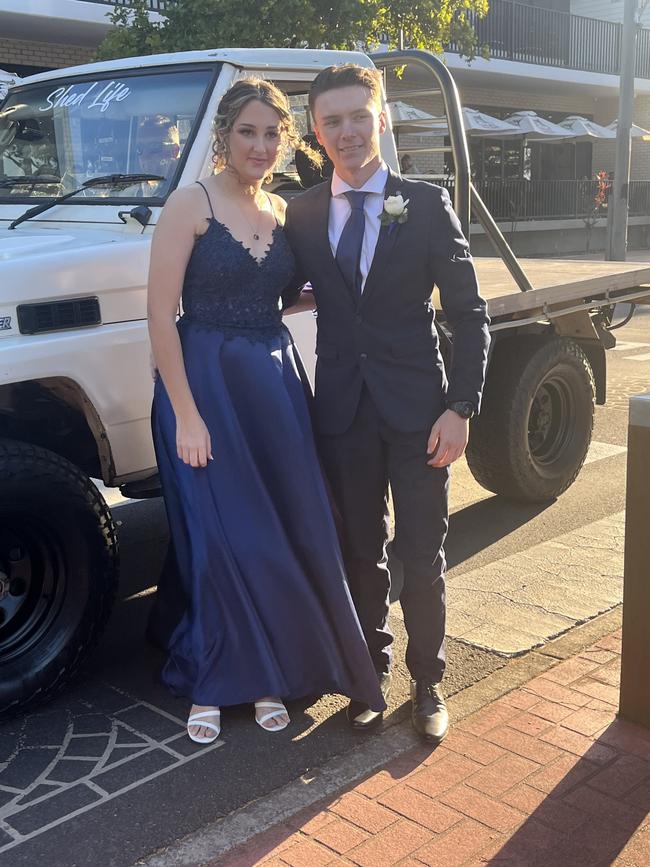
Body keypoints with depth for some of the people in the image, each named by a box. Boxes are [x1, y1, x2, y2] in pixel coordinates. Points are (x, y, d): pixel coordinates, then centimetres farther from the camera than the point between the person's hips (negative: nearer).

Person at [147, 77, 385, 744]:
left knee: (286, 536, 6)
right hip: (204, 383, -5)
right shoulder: (192, 204, -7)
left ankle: (264, 673, 24)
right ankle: (211, 683, 19)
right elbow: (161, 314, -12)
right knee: (222, 542, 0)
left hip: (274, 386, 5)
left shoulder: (282, 212, 11)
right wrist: (185, 412, -17)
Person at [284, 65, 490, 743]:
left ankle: (427, 681, 25)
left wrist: (460, 407, -10)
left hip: (417, 409, -2)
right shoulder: (300, 215, 5)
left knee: (423, 559, 7)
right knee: (360, 555, 14)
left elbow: (469, 316, -2)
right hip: (342, 410, 2)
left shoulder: (427, 206, -1)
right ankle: (372, 670, 31)